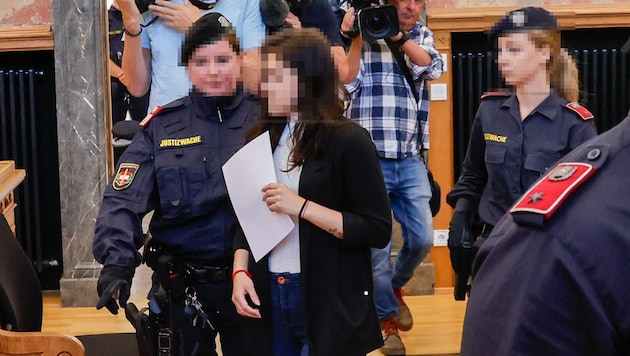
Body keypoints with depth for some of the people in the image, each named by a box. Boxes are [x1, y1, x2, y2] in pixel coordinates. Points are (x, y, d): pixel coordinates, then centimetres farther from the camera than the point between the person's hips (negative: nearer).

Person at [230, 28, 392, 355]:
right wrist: (240, 272, -2)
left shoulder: (347, 140, -10)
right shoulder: (264, 137, 8)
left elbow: (378, 231, -13)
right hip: (269, 296, 5)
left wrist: (302, 207, -19)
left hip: (328, 302, -5)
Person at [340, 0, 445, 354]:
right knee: (377, 244, 1)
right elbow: (346, 84, -11)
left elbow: (434, 68, -9)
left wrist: (398, 37, -20)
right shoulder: (364, 33, 0)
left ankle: (396, 287, 36)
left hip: (411, 159, 4)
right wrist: (354, 38, -17)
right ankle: (386, 318, 21)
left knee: (422, 239, 6)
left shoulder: (422, 35, 11)